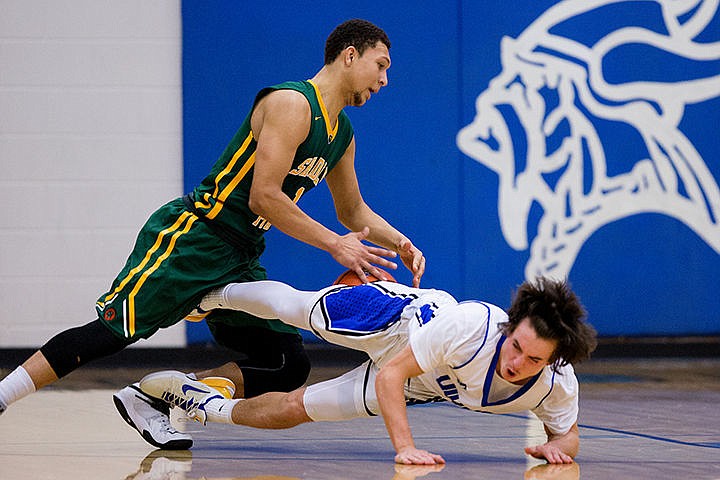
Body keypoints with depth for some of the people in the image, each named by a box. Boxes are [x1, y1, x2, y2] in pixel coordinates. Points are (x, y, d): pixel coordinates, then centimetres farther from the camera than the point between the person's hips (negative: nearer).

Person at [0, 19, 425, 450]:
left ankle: (150, 399, -2)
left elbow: (353, 211, 30)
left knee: (291, 367, 0)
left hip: (239, 261, 9)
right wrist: (334, 245, -17)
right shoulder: (292, 103, -14)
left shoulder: (342, 135, 14)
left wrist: (399, 243, 13)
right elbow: (263, 196, -21)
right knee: (111, 333, -18)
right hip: (191, 237, -9)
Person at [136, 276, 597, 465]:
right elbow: (391, 374, -34)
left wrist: (557, 446, -33)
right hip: (398, 320, -3)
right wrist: (404, 445, -44)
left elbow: (569, 434, -10)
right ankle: (209, 294, 44)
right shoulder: (472, 325, -44)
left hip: (418, 385, 3)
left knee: (293, 408, 12)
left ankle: (212, 407, 38)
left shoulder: (558, 387, -32)